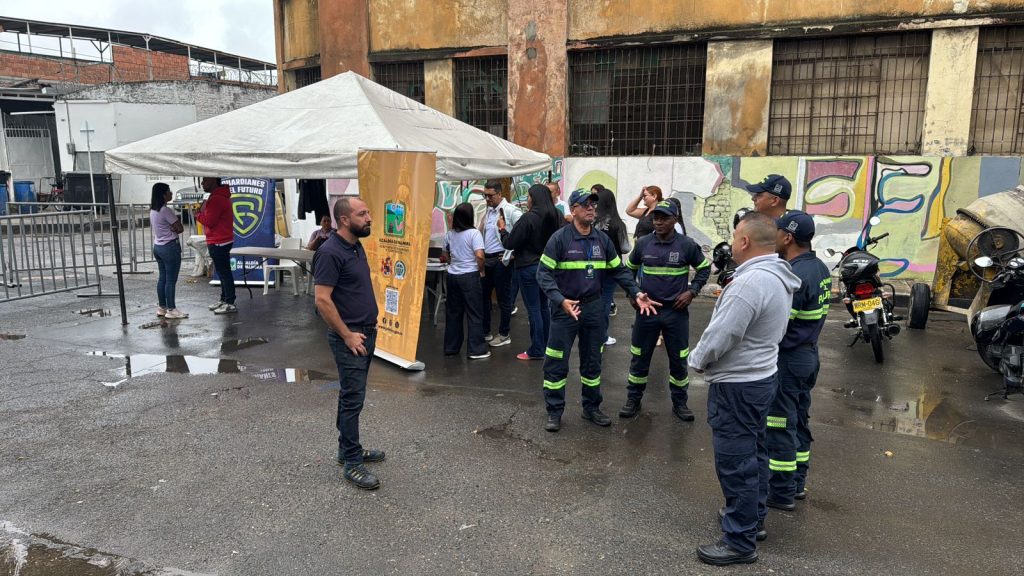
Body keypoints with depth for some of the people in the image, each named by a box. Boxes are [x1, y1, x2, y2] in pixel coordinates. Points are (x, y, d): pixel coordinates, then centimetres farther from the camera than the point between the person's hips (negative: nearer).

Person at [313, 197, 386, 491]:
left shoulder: (356, 246, 10)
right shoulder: (331, 252, -19)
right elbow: (322, 300, -22)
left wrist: (369, 327, 15)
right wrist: (348, 336, -18)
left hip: (366, 333, 9)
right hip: (349, 338, -9)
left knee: (351, 394, 17)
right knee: (353, 398, -4)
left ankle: (347, 448, 29)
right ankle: (352, 463, 5)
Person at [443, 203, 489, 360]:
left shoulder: (449, 234, 7)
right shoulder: (473, 233, -11)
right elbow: (479, 256, -19)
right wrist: (482, 270, -4)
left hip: (452, 275, 6)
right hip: (469, 276, -6)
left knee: (453, 312, 13)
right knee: (474, 314, 1)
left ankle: (451, 347, 20)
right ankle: (476, 350, 3)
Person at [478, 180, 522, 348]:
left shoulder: (511, 211, -13)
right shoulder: (488, 211, 12)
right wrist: (481, 256, 14)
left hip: (501, 260, -8)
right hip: (487, 259, 8)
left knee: (503, 298, 3)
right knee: (483, 296, 14)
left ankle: (504, 335, 15)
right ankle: (485, 332, 26)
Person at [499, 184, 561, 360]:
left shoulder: (528, 218, -19)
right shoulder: (555, 217, 1)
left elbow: (510, 243, -14)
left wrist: (502, 228, 3)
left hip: (529, 268, -6)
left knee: (534, 309, 0)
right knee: (544, 306, 17)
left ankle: (536, 351, 6)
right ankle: (547, 346, 25)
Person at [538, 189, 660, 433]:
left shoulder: (602, 239, 5)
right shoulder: (559, 238, -11)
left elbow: (619, 270, 10)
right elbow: (544, 273, -13)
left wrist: (636, 294, -2)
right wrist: (560, 300, -26)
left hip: (594, 307, 5)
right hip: (565, 308, -4)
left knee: (592, 362, 15)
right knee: (557, 362, 2)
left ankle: (591, 407, 30)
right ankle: (554, 412, 15)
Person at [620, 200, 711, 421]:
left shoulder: (687, 245, -6)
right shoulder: (643, 243, -1)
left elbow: (704, 268, 8)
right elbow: (629, 269, 15)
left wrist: (692, 291, -4)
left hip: (677, 312, -1)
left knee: (679, 360, 8)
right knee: (640, 358, 9)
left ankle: (679, 402, 24)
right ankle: (633, 400, 23)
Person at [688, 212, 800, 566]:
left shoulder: (751, 281, -27)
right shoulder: (778, 276, 7)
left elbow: (721, 335, -27)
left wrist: (697, 360, -7)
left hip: (736, 386, -10)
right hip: (761, 376, 10)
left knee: (735, 463, 1)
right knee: (753, 453, 22)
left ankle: (741, 541, 12)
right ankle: (754, 518, 37)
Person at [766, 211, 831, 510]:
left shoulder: (794, 276, -23)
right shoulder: (820, 268, 7)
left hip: (787, 359, -10)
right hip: (809, 354, 10)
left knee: (780, 425, 1)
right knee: (799, 420, 18)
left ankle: (781, 492, 12)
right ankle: (796, 482, 30)